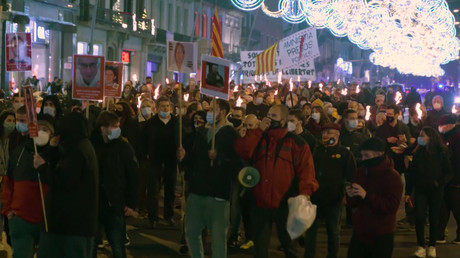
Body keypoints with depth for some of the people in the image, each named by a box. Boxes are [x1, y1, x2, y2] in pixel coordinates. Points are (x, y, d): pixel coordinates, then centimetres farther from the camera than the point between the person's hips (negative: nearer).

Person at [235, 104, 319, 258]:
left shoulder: (296, 143, -1)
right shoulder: (258, 138, 11)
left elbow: (306, 169, -9)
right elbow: (242, 151, -8)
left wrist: (305, 191, -25)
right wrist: (259, 130, -10)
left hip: (284, 204, -3)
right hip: (260, 202, 3)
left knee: (287, 244, 14)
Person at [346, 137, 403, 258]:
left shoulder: (393, 177, -12)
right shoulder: (360, 172, 6)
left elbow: (392, 206, -21)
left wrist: (367, 196, -28)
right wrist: (350, 197, -13)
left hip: (382, 238, -5)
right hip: (359, 233, 5)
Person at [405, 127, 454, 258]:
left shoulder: (441, 153, -6)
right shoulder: (418, 153, 1)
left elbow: (449, 172, -2)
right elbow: (411, 173, 4)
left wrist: (440, 182, -21)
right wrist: (408, 192, 3)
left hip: (436, 190, -1)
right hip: (420, 189, 1)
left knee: (434, 218, 6)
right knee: (419, 217, -8)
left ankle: (432, 246, 19)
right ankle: (421, 247, -1)